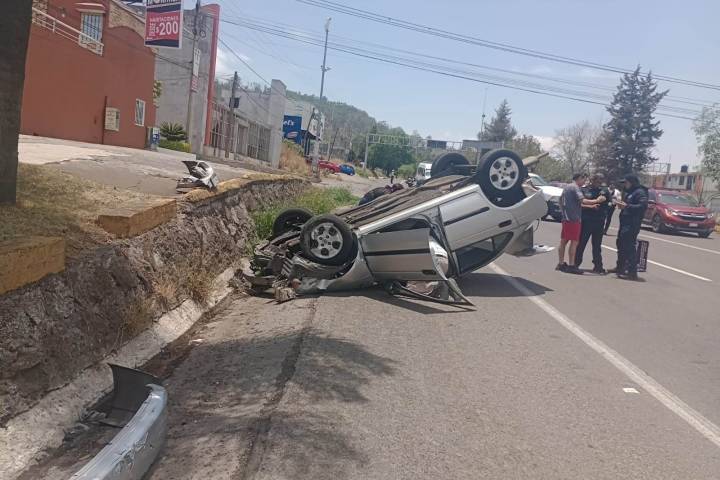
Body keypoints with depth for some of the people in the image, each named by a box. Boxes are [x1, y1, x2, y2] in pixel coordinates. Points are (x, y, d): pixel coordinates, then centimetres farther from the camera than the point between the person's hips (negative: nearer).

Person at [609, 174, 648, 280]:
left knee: (630, 247, -12)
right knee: (621, 244, 20)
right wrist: (623, 205, 7)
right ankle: (620, 267, 34)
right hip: (625, 223, 11)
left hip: (632, 225, -11)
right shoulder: (630, 192, 20)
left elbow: (643, 206, -24)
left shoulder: (640, 192, -11)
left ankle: (632, 272, -11)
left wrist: (627, 206, -23)